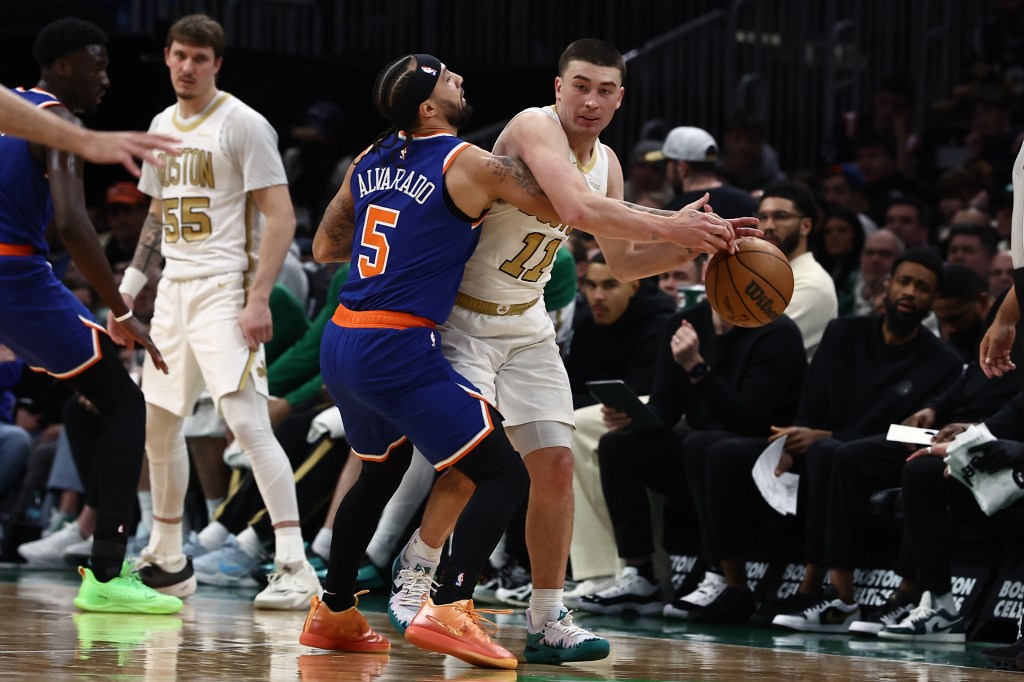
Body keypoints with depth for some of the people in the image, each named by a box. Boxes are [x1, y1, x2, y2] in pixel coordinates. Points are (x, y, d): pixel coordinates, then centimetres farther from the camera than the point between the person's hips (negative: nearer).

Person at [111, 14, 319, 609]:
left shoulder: (244, 125, -10)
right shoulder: (163, 126, 14)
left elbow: (281, 217, -14)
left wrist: (258, 299, -22)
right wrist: (129, 287, 20)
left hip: (225, 287, -8)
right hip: (175, 287, 8)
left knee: (247, 421, -20)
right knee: (157, 422, 13)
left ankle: (295, 566, -23)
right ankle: (168, 560, 28)